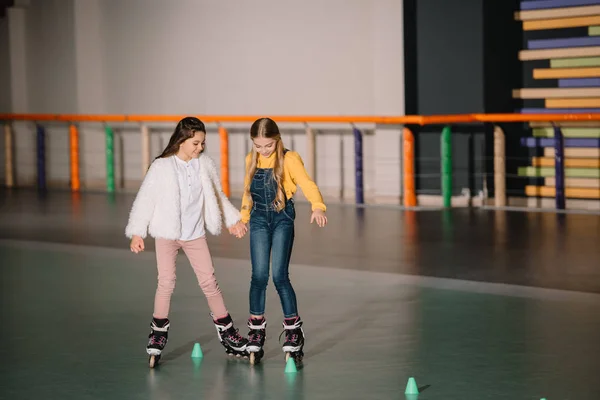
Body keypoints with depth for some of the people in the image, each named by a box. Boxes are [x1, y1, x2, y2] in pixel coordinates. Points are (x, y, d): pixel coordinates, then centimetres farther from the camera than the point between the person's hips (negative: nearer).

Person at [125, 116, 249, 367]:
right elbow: (145, 200, -9)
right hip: (167, 234, -3)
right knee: (166, 281, -9)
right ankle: (159, 329, 8)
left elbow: (217, 195, 13)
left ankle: (225, 329, 16)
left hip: (195, 234, 3)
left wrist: (233, 219, 13)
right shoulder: (161, 167, -11)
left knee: (208, 280, 4)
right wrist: (137, 233, -12)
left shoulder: (205, 164, -1)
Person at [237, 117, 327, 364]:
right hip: (259, 221, 3)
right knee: (259, 276, 0)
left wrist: (318, 206, -40)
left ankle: (293, 331, 4)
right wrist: (243, 217, 25)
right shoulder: (251, 160, 5)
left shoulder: (289, 159, -10)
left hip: (282, 220, -3)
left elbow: (307, 183, -23)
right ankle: (256, 332, 12)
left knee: (280, 275, -8)